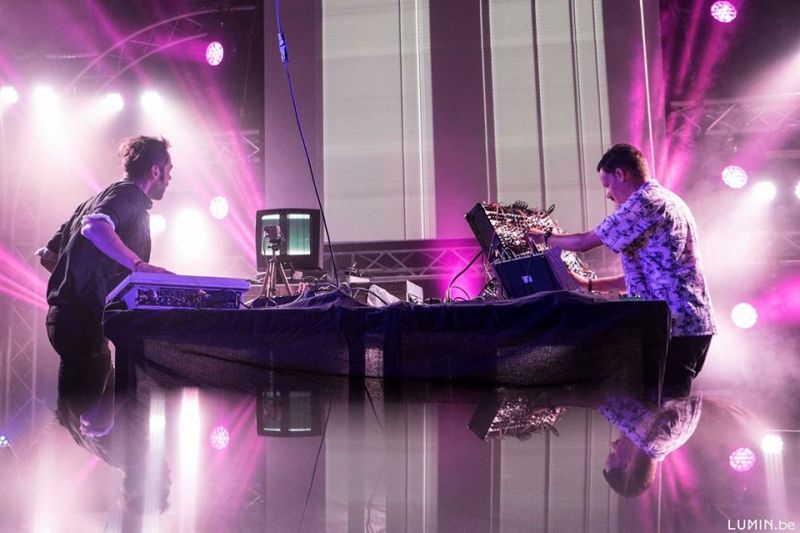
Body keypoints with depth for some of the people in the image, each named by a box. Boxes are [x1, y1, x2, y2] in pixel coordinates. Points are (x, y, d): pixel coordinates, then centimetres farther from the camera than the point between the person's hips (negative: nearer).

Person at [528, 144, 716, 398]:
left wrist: (545, 237, 10)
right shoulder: (668, 200, 22)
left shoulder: (644, 201, -10)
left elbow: (583, 243, -8)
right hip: (692, 323, 10)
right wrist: (588, 285, 24)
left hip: (675, 327, -10)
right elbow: (642, 275, 23)